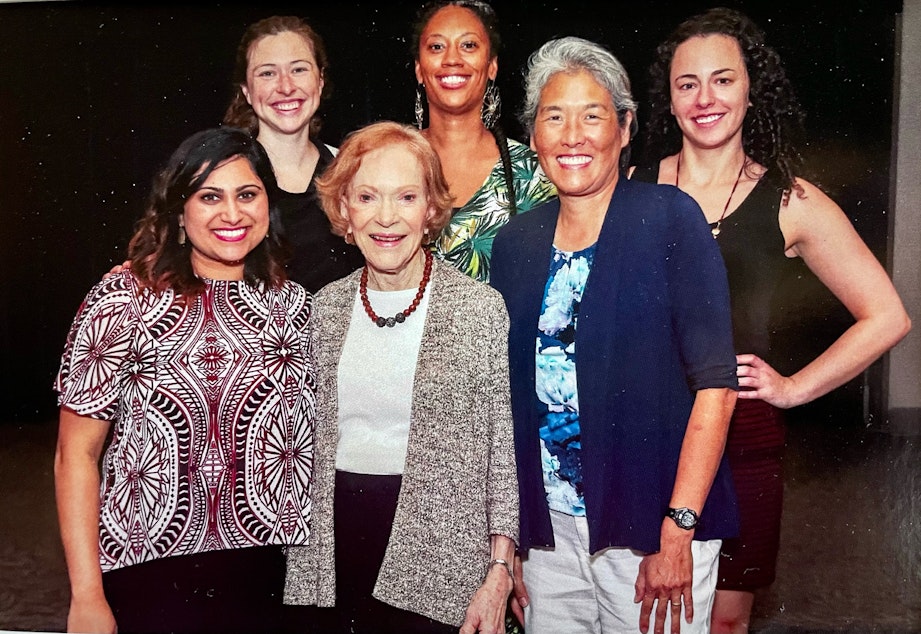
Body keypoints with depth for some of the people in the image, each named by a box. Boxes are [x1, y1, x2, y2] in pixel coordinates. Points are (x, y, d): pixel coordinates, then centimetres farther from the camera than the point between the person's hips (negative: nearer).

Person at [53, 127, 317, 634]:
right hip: (148, 574, -2)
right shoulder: (122, 301, -7)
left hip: (268, 575, 3)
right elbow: (76, 456, -6)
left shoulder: (294, 304, 0)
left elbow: (310, 441, 7)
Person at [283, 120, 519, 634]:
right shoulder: (324, 308, 4)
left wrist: (499, 574, -9)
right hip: (335, 548, 3)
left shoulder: (482, 309, -8)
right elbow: (305, 440, 11)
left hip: (438, 553, -3)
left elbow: (504, 456, -6)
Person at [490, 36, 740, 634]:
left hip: (652, 525, -3)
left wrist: (678, 529, -16)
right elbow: (508, 394, 9)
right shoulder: (516, 242, 6)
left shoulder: (670, 218, -7)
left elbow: (716, 384, -11)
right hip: (547, 528, 4)